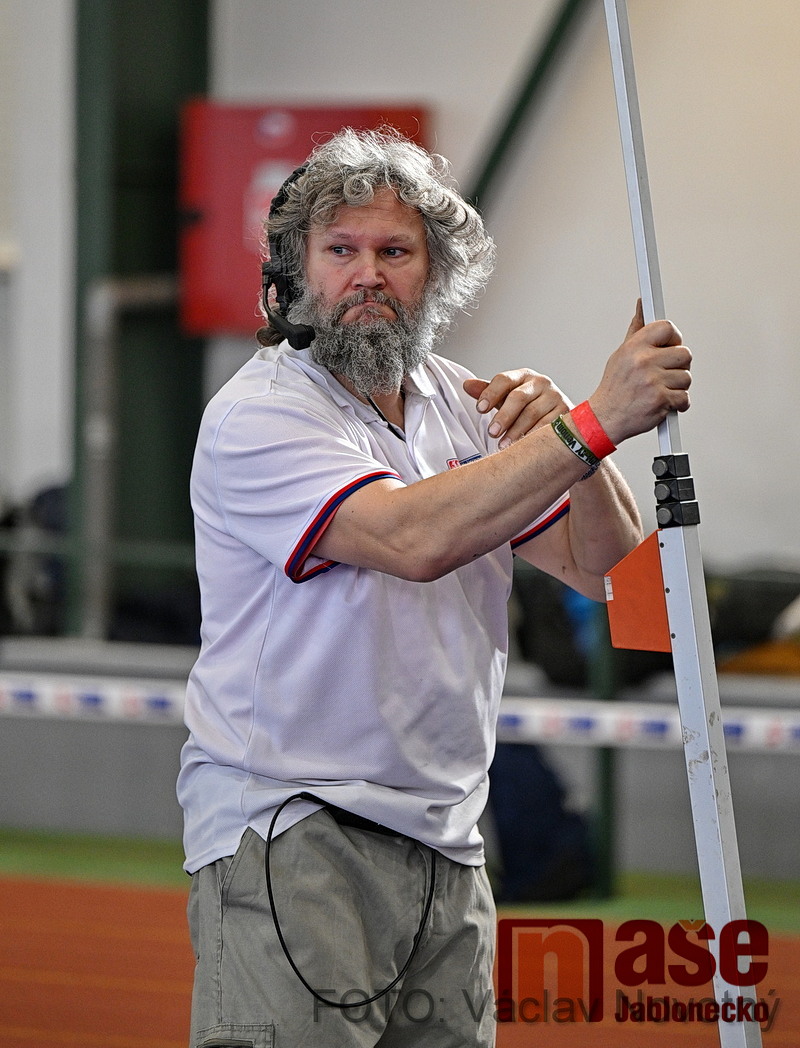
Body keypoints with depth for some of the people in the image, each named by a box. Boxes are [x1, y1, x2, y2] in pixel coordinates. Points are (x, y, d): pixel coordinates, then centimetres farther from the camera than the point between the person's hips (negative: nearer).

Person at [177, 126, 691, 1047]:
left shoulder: (463, 407, 13)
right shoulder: (256, 414, -9)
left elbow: (603, 567, 8)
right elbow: (413, 539, -25)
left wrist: (555, 423, -9)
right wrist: (593, 424, -25)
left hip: (445, 851, 7)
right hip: (285, 834, -7)